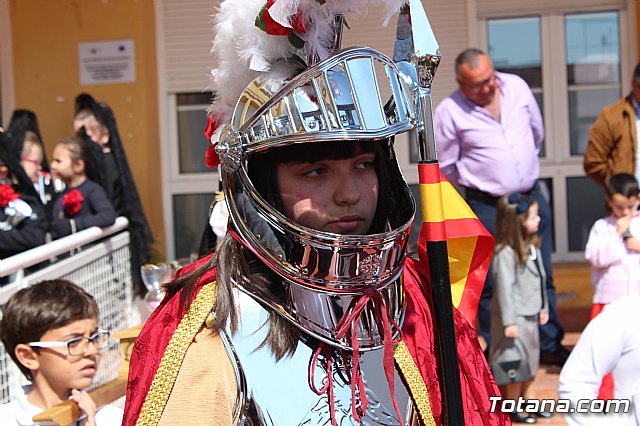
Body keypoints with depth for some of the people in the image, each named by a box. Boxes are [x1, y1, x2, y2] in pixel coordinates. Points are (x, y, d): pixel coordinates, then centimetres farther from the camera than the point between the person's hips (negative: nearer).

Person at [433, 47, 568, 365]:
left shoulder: (516, 87, 0)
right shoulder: (449, 112, -12)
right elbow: (445, 166, 0)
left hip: (532, 197, 4)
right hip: (487, 206, -4)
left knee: (543, 276, 11)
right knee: (490, 285, 1)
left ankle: (550, 345, 24)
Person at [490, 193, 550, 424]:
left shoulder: (532, 245, 6)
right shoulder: (505, 253, -22)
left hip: (530, 314, 9)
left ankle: (525, 402, 31)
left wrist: (544, 307, 17)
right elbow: (505, 288, -22)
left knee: (531, 361, 17)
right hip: (515, 317, -9)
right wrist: (509, 322, -21)